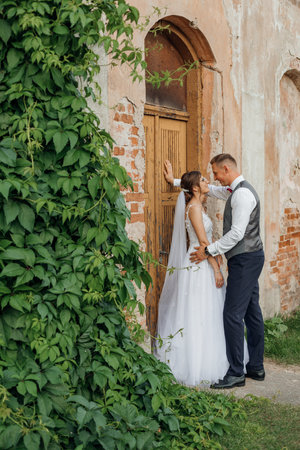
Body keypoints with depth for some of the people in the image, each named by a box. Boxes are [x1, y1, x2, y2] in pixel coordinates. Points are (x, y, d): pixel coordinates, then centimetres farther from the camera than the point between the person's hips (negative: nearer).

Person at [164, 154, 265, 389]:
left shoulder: (242, 193, -17)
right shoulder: (235, 190, 14)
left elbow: (237, 233, -22)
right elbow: (208, 189, 26)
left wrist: (209, 250, -14)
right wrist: (174, 181, 30)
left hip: (244, 260, -10)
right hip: (249, 258, 10)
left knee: (233, 314, -8)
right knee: (252, 312, 13)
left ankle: (236, 373, -1)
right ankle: (256, 367, 21)